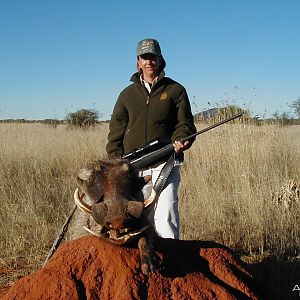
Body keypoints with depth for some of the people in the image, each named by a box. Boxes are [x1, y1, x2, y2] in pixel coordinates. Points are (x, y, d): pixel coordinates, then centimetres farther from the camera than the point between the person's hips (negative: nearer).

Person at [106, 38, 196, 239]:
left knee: (166, 208, -14)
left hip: (165, 162, -3)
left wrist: (180, 140, -14)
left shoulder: (175, 90, 11)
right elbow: (116, 130, 15)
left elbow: (185, 124, 8)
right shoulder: (128, 94, 17)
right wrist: (116, 159, 2)